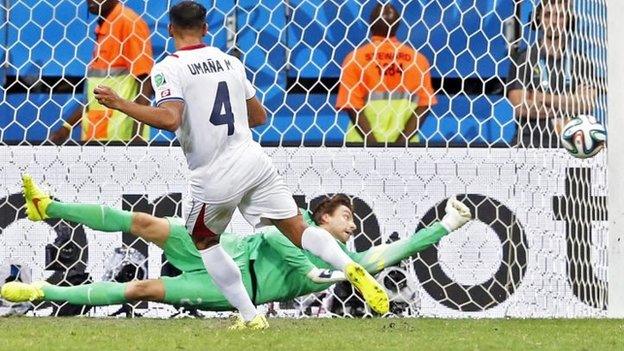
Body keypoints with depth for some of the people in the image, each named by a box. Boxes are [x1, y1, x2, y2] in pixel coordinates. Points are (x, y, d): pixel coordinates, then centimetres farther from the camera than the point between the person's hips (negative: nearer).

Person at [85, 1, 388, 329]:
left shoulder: (168, 69, -5)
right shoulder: (229, 61, 13)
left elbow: (170, 119, -22)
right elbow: (259, 116, 21)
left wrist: (118, 103, -16)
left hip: (214, 178, -4)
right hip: (253, 160, 4)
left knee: (204, 241, 20)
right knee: (297, 229, 1)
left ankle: (250, 316, 13)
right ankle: (351, 268, -26)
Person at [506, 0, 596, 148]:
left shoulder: (580, 61, 12)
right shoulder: (523, 59, 8)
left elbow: (586, 102, -2)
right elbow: (520, 107, -2)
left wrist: (544, 98, -3)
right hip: (531, 145, -1)